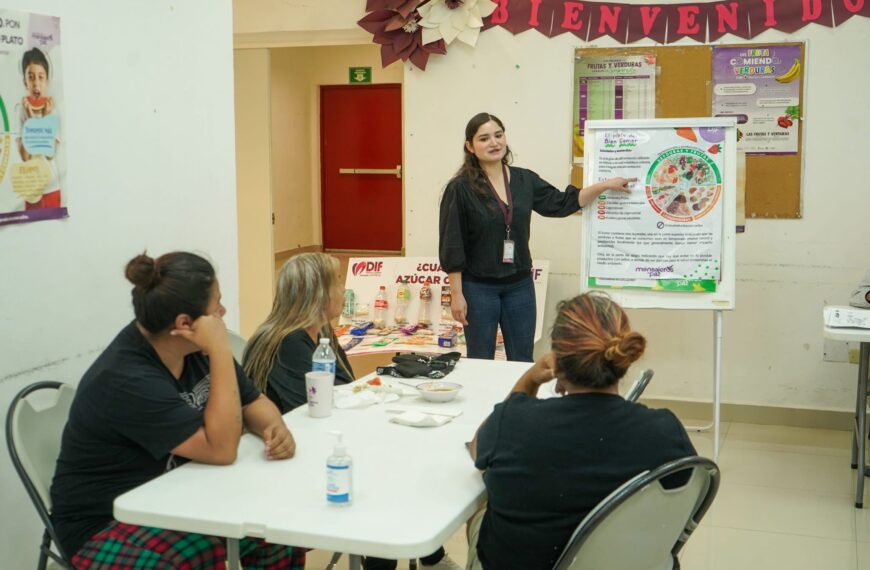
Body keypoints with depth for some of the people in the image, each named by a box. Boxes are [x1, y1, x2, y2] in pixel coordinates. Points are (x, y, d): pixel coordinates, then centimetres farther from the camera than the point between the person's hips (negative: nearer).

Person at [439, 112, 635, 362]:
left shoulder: (525, 180, 4)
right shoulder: (460, 189, -10)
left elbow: (560, 203, 13)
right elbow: (452, 245, -10)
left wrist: (606, 185, 7)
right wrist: (456, 294, -11)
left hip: (520, 284, 4)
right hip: (479, 287, -4)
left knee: (523, 361, 11)